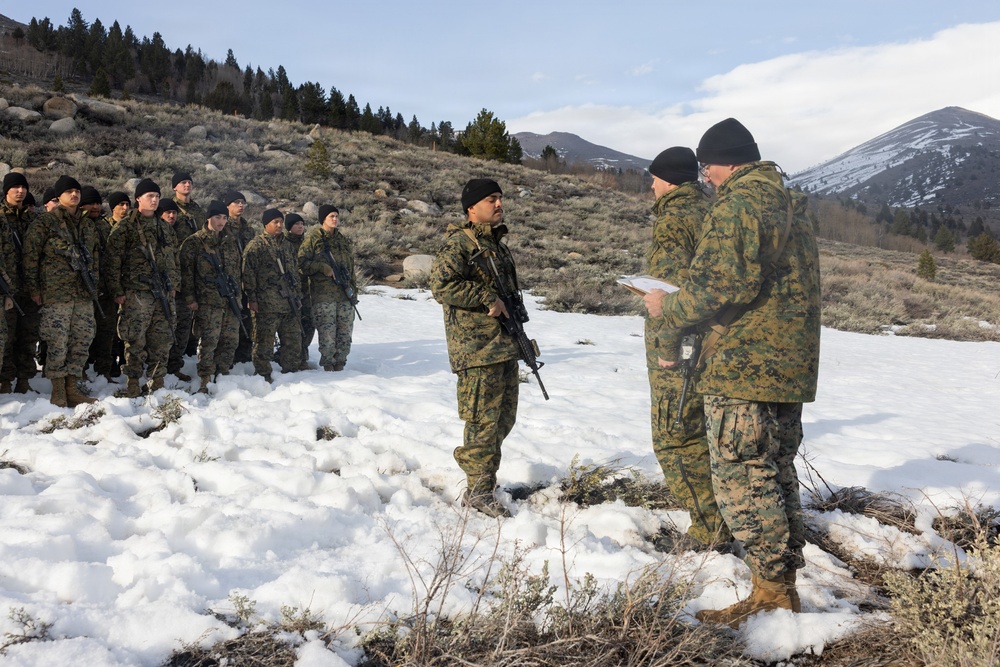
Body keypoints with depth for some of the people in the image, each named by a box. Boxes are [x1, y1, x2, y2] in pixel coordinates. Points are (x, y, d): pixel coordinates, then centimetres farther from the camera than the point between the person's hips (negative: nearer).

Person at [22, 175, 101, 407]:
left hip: (84, 293, 6)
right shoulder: (46, 221, -1)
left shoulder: (87, 224, 17)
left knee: (82, 341, 4)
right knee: (58, 342, -7)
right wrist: (33, 288, -5)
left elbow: (95, 255, 23)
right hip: (56, 292, -5)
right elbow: (30, 253, -3)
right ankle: (58, 392, 4)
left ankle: (71, 388, 14)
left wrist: (94, 283, 18)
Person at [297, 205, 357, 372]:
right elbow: (301, 262, -6)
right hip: (323, 294, -5)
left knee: (345, 331, 4)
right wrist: (323, 267, -16)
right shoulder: (312, 238, 1)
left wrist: (354, 290, 19)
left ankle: (340, 364, 13)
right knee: (327, 332, -8)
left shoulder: (344, 241, 18)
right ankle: (328, 365, 1)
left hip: (345, 293, 5)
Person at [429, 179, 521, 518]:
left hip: (504, 346, 9)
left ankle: (472, 461, 28)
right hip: (476, 348, -9)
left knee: (504, 416, 14)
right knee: (483, 418, -6)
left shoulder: (496, 244, 19)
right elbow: (441, 286, -20)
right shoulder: (458, 244, -10)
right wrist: (487, 297, -19)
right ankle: (479, 491, 3)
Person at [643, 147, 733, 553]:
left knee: (676, 439, -1)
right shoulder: (712, 213, 15)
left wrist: (666, 344, -20)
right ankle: (719, 525, 26)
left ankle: (708, 532, 3)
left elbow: (674, 286, -24)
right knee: (699, 434, 17)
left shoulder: (673, 220, -14)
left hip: (680, 352, -9)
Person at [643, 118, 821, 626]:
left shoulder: (736, 206, -14)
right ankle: (785, 588, 25)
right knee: (778, 477, 16)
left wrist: (668, 308, -7)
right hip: (791, 369, 10)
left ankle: (770, 596, 1)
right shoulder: (792, 206, 18)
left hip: (743, 370, -10)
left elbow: (720, 287, -24)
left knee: (743, 480, -4)